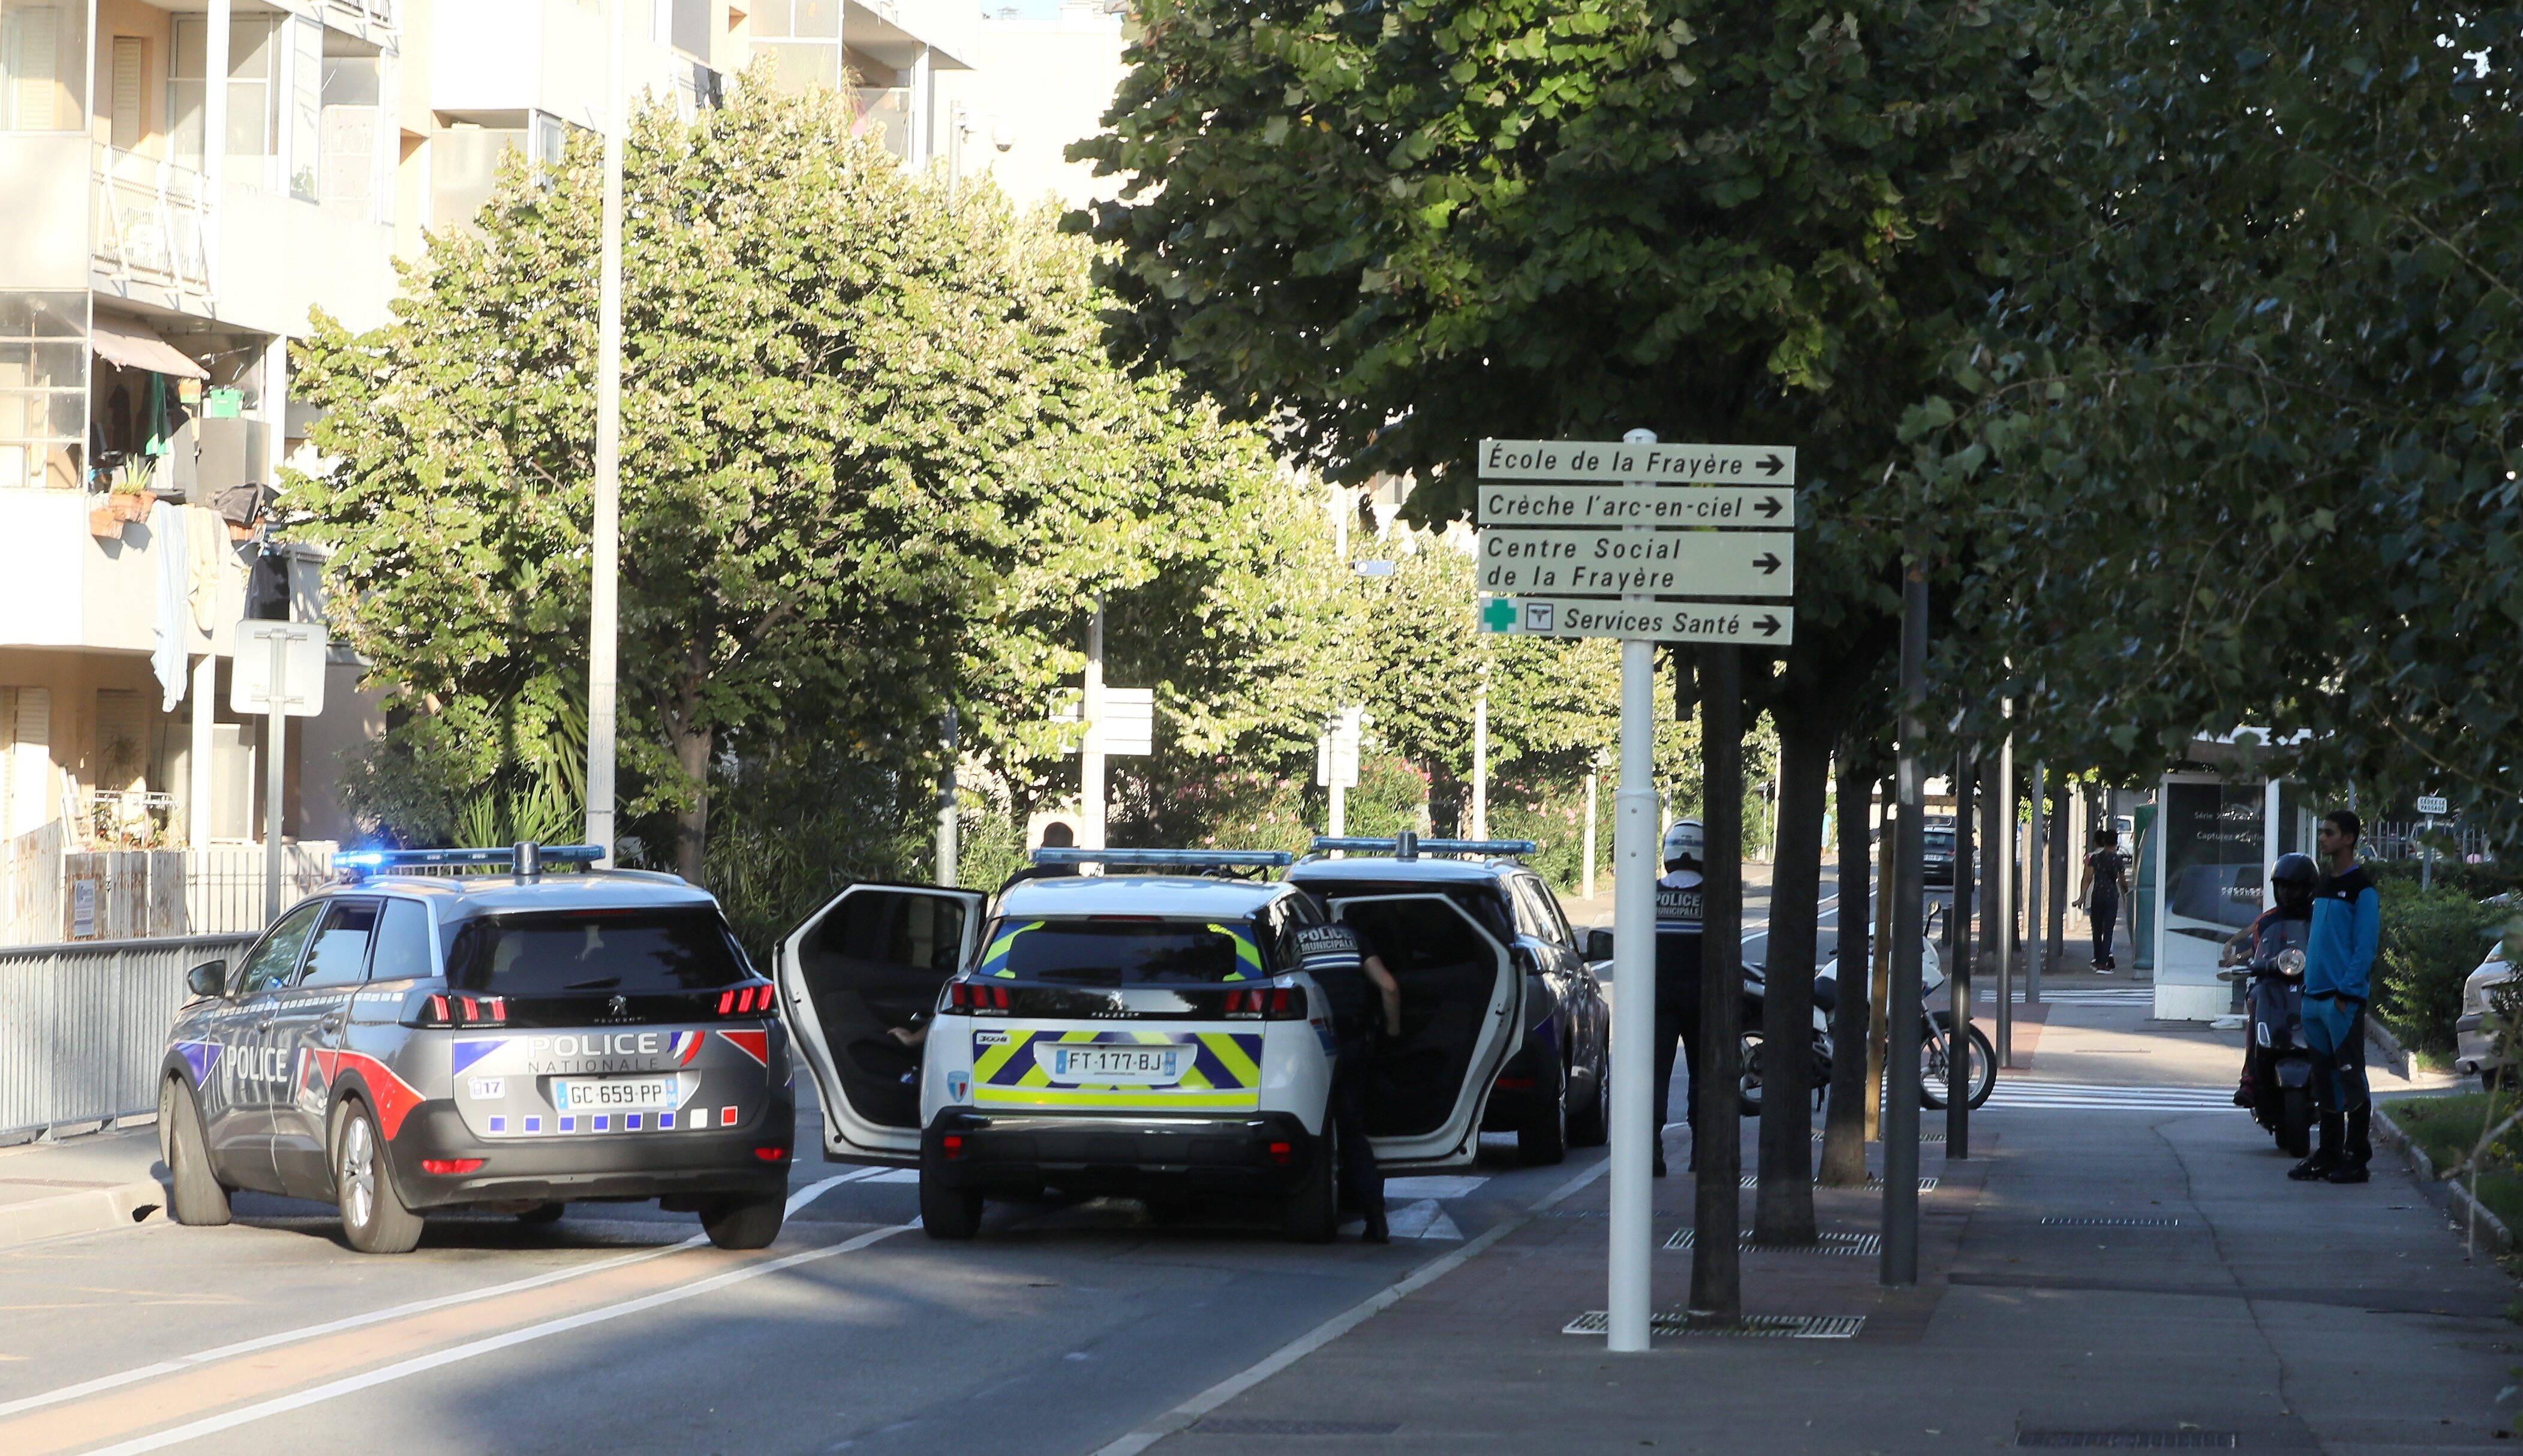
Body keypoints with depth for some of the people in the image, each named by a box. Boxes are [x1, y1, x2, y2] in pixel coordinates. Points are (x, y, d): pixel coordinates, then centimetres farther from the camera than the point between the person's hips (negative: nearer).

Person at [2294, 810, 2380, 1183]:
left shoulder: (2362, 887, -8)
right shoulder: (2323, 885, 17)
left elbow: (2365, 945, -13)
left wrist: (2346, 992, -17)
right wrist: (2309, 987, 15)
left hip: (2344, 998, -8)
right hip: (2315, 997, 8)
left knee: (2350, 1078, -5)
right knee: (2324, 1080, 11)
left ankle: (2357, 1156, -1)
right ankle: (2329, 1154, 16)